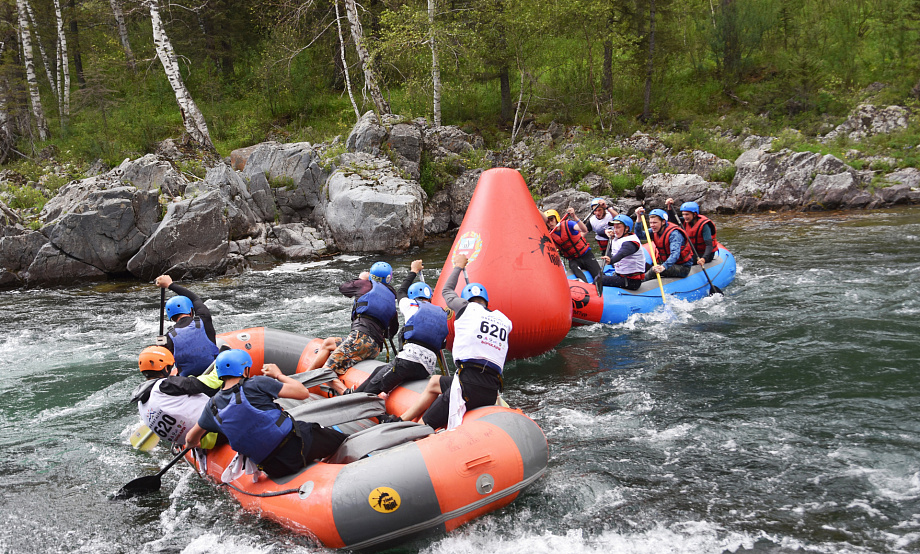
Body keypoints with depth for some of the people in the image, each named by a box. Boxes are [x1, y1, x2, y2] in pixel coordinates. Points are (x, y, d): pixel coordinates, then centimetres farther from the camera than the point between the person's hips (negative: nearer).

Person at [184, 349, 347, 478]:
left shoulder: (213, 406, 3)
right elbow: (303, 393, -7)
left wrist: (194, 445, 44)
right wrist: (278, 375, 8)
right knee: (339, 437, 15)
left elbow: (191, 440, 19)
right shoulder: (256, 384, -11)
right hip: (297, 444, -4)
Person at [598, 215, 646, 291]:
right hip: (619, 275, 10)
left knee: (599, 280, -19)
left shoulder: (631, 242, -15)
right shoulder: (616, 239, 14)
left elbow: (622, 253, -36)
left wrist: (611, 260, -56)